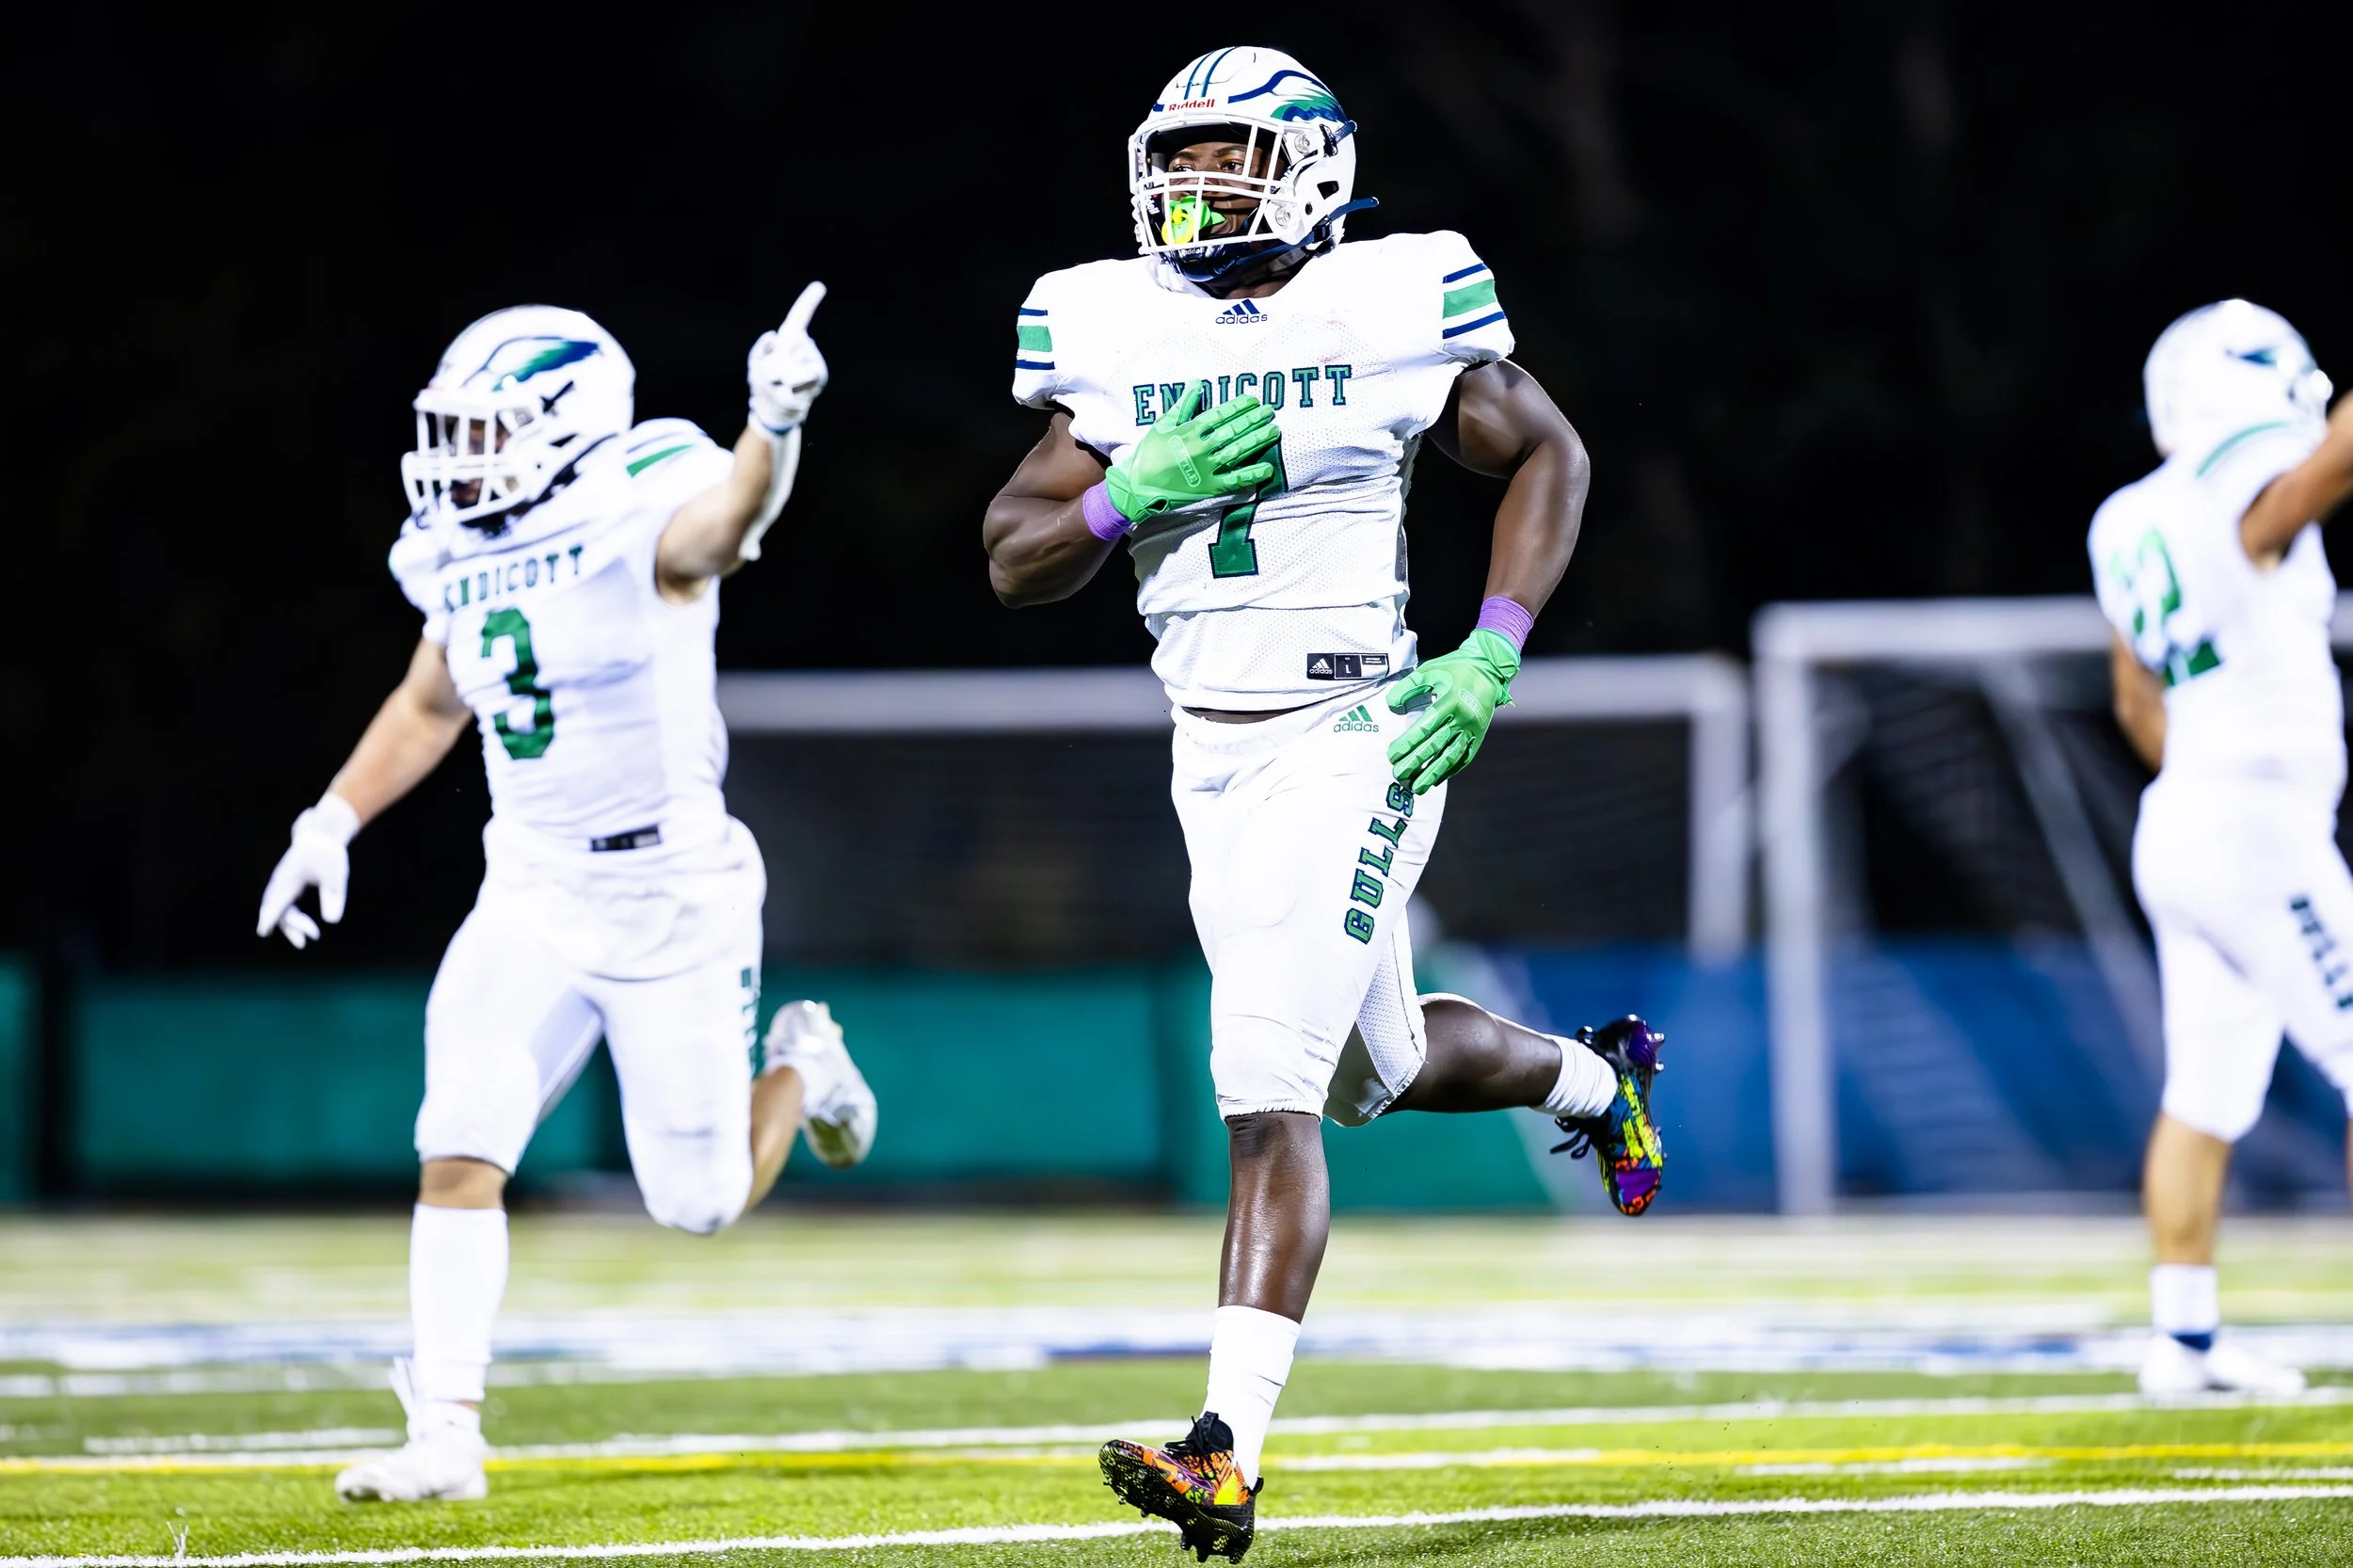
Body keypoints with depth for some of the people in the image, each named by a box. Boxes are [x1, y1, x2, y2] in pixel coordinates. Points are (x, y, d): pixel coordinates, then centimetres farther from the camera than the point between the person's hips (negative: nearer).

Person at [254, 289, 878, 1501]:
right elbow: (429, 703, 23)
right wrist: (333, 820, 13)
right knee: (459, 1150, -13)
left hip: (673, 895, -5)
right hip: (532, 899, 5)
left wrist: (774, 429, -62)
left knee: (699, 1202, 4)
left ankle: (798, 1065, 36)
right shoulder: (461, 557, 5)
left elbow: (724, 518, -40)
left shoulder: (642, 519, -16)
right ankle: (446, 1437, -8)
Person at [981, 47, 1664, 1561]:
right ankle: (1590, 1073, 53)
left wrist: (1491, 659, -7)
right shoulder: (1117, 337, 3)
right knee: (1378, 1065, 21)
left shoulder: (1386, 313, -7)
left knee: (1271, 1088, -16)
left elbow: (1547, 454, 5)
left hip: (1356, 738, -6)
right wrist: (1134, 488, -16)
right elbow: (1016, 560, 4)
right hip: (1215, 757, 6)